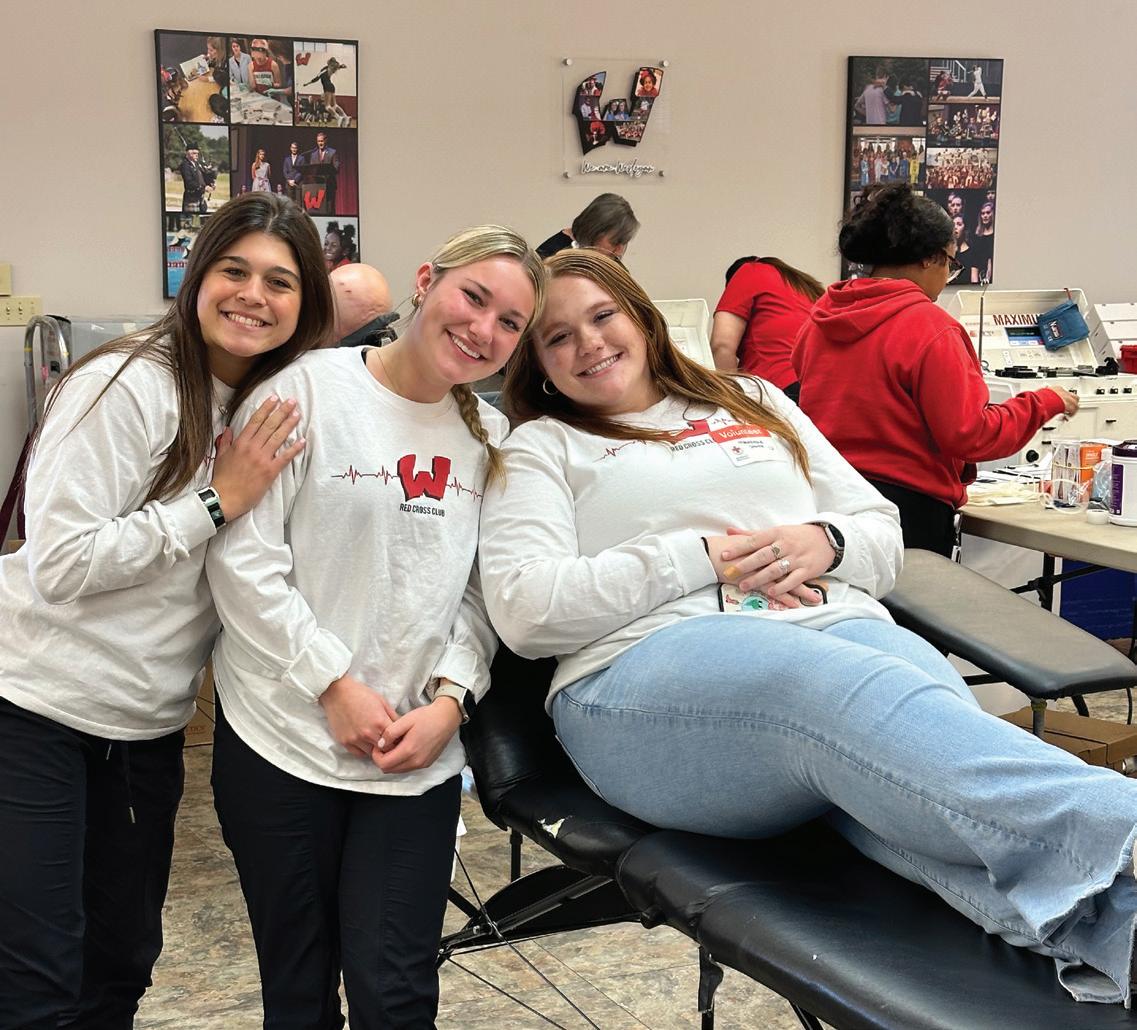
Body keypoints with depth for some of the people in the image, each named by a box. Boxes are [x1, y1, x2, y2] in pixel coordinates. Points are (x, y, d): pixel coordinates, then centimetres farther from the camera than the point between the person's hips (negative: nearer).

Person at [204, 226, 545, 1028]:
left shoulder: (491, 438, 9)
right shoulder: (309, 388, -7)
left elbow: (481, 591, 8)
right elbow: (243, 557, -11)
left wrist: (451, 699, -8)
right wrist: (335, 686, -12)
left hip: (418, 751, 3)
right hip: (283, 740, -3)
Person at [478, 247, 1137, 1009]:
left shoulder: (755, 404, 30)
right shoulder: (544, 448, 19)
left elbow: (885, 538, 26)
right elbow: (524, 609, 1)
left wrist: (826, 543, 0)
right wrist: (700, 558, -4)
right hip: (652, 668, -3)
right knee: (842, 688, -39)